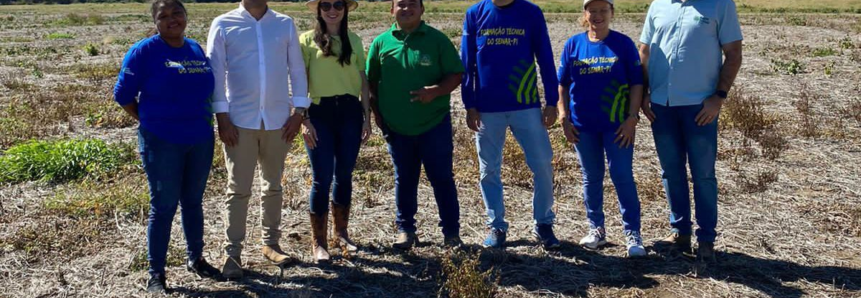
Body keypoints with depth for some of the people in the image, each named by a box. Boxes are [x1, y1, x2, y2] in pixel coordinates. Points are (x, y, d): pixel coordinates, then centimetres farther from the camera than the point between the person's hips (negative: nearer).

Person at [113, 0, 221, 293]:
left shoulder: (197, 49, 8)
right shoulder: (144, 51, -8)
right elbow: (123, 95, -5)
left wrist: (203, 122, 7)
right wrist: (149, 122, -1)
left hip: (200, 139, 5)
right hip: (161, 142, -5)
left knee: (193, 201, 15)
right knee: (164, 206, -1)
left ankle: (195, 258, 31)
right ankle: (156, 274, 10)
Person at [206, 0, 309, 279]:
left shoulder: (285, 24, 5)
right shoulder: (223, 24, -1)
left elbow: (297, 69, 6)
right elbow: (215, 72, -3)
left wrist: (298, 111, 0)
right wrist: (221, 117, -9)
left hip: (278, 119, 2)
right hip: (240, 120, -2)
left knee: (273, 185, 14)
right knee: (238, 189, 1)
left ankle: (270, 242, 27)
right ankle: (232, 252, 9)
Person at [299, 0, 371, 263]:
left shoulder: (354, 41, 11)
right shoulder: (307, 40, 2)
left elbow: (363, 82, 11)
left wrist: (366, 117, 6)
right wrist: (304, 119, -8)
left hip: (350, 112, 3)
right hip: (320, 113, -3)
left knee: (344, 176, 10)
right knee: (323, 179, -2)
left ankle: (341, 234, 26)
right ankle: (318, 242, 10)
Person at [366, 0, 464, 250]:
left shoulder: (437, 40, -3)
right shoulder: (381, 43, 3)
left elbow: (456, 75, -4)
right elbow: (371, 82, 9)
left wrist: (436, 91, -21)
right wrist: (376, 113, 2)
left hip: (434, 125, -2)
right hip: (396, 127, 2)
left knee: (442, 178, 4)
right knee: (404, 180, 13)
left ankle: (452, 232, 15)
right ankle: (405, 229, 26)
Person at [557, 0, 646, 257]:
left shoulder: (624, 44, -2)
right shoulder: (573, 44, 3)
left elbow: (637, 84, -3)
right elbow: (563, 85, 6)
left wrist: (632, 118, -10)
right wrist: (565, 119, 0)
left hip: (617, 124, -2)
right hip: (583, 126, 2)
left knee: (623, 177, -2)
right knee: (591, 178, 11)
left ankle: (632, 234, 6)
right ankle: (596, 229, 24)